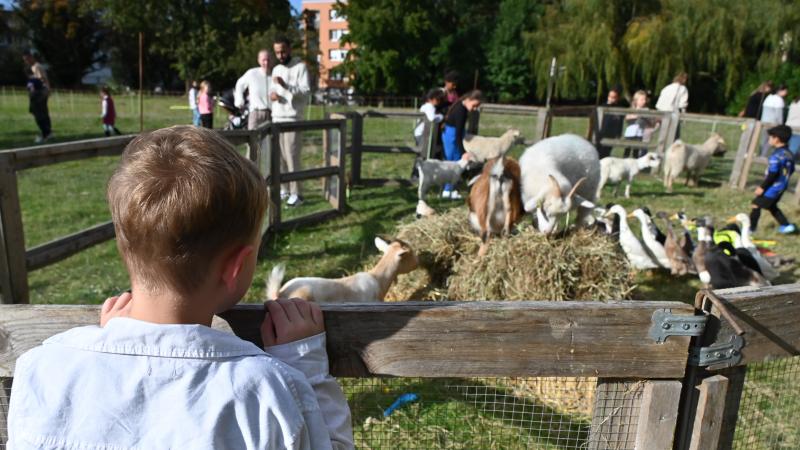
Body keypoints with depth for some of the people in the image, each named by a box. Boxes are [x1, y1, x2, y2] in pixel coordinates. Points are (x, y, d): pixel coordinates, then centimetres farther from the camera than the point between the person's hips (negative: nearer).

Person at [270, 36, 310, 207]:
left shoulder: (300, 67, -5)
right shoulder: (276, 69, 17)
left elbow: (306, 92, -14)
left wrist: (286, 86, -28)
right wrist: (272, 94, -2)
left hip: (292, 119, -7)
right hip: (276, 118, 7)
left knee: (292, 156, -10)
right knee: (279, 156, 9)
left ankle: (296, 194, -7)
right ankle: (283, 189, 18)